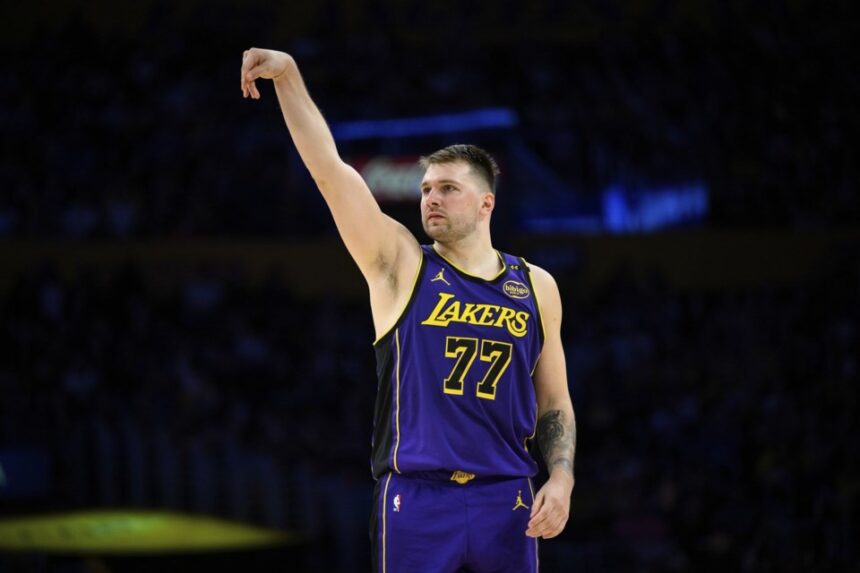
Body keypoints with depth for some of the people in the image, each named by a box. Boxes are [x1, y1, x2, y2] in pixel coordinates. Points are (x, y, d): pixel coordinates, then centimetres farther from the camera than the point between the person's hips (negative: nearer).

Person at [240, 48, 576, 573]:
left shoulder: (536, 288, 10)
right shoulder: (401, 265, 4)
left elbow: (554, 403, 15)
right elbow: (329, 167, -5)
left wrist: (562, 478, -1)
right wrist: (289, 75, -14)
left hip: (506, 503, 2)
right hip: (415, 500, -2)